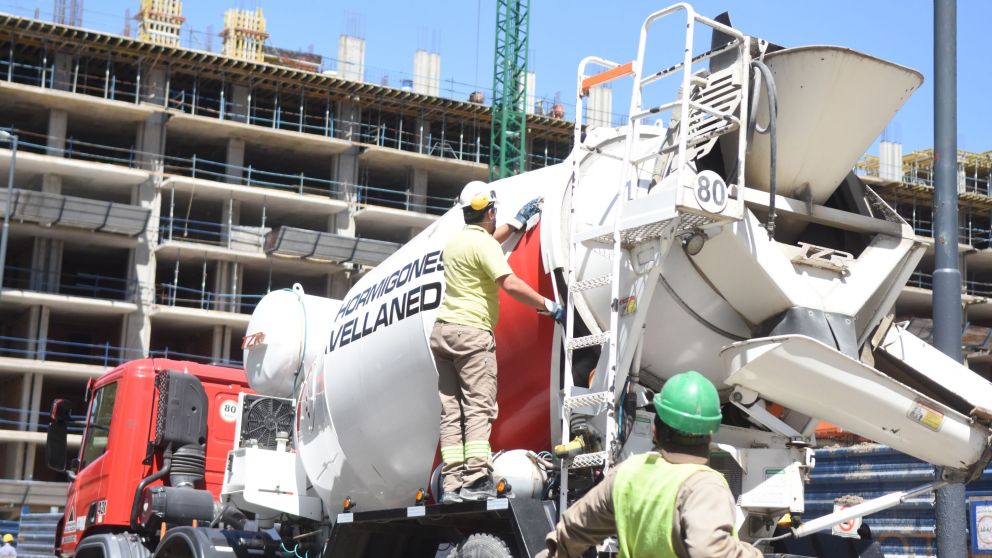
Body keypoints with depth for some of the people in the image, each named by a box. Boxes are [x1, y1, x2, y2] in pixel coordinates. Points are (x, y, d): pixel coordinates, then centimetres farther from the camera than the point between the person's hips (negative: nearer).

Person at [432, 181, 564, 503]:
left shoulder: (455, 240, 17)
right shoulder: (483, 243, -9)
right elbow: (510, 284, -19)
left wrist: (518, 222, 43)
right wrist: (549, 307, -11)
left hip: (442, 331, 8)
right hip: (472, 333, -8)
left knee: (451, 411, 3)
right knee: (479, 407, -11)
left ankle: (452, 483, -2)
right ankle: (477, 480, -20)